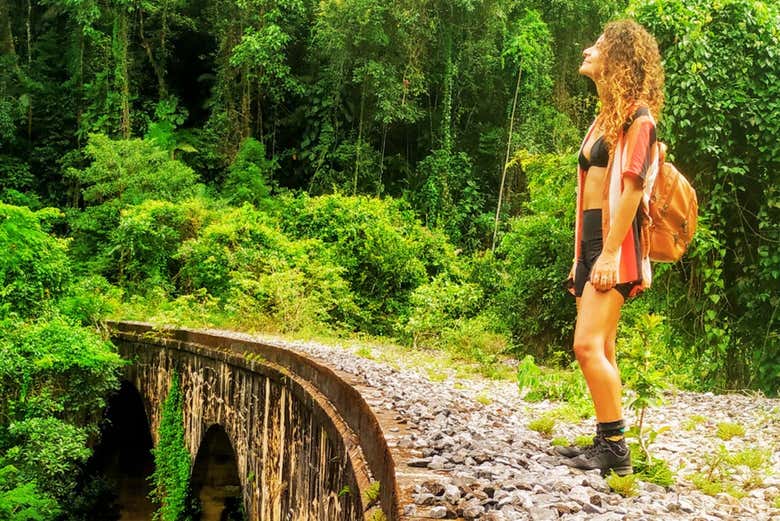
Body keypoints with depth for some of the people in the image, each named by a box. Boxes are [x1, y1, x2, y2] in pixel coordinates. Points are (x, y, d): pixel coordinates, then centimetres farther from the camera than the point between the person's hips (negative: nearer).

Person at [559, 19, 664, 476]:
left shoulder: (637, 117, -6)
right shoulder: (606, 118, 21)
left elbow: (632, 186, -16)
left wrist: (610, 252, -22)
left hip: (615, 243, -9)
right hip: (591, 241, 9)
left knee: (589, 345, -16)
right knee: (601, 351, 8)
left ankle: (616, 451, -9)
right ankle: (606, 443, 13)